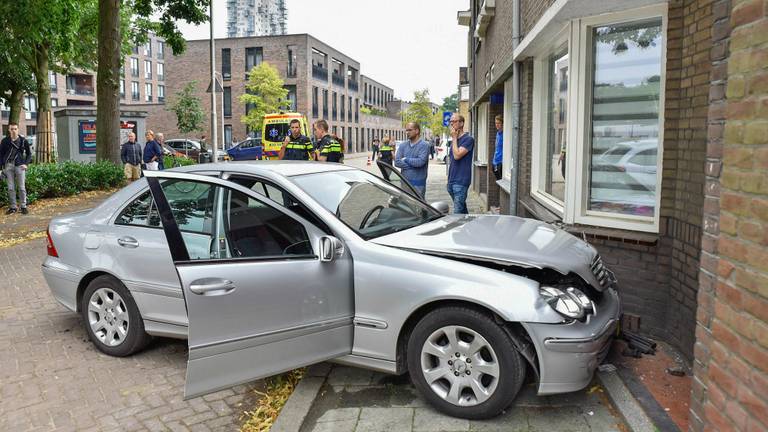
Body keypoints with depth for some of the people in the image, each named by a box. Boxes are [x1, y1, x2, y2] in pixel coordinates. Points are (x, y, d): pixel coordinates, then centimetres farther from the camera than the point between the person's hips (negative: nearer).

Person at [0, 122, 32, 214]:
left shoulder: (23, 140, 3)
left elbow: (29, 153, 10)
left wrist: (26, 163, -2)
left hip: (19, 165, -2)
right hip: (8, 165, 2)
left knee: (22, 187, -1)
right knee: (10, 188, 4)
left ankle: (23, 206, 5)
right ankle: (12, 207, 11)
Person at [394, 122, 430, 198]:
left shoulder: (424, 145, -7)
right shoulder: (403, 146, 9)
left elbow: (420, 161, -21)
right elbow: (397, 162, -3)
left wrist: (405, 159, -7)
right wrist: (413, 164, -12)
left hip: (418, 183, -5)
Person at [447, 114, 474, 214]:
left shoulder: (468, 139, -9)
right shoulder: (454, 140, 16)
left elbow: (457, 155, -20)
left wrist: (454, 138, -10)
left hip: (461, 182, -8)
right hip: (452, 181, 8)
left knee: (458, 212, -11)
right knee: (462, 209, 15)